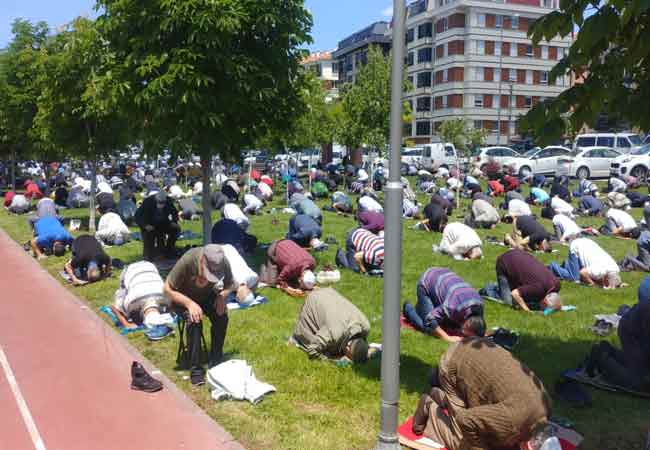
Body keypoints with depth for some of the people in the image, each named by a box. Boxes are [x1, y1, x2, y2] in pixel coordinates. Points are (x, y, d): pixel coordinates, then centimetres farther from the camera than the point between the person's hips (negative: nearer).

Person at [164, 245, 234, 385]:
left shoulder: (224, 263, -24)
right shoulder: (187, 260, -34)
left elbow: (230, 285, -3)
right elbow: (167, 289, -23)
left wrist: (222, 296, -24)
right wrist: (189, 303, -35)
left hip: (208, 296, 3)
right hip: (184, 297, -3)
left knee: (222, 316, -25)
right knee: (194, 320, -31)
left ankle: (215, 361, -10)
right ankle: (195, 368, -22)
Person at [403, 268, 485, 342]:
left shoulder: (479, 304, -20)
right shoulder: (453, 306, -42)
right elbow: (430, 319, -36)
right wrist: (448, 338, -36)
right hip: (426, 284, -6)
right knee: (428, 328, -14)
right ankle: (408, 309, 13)